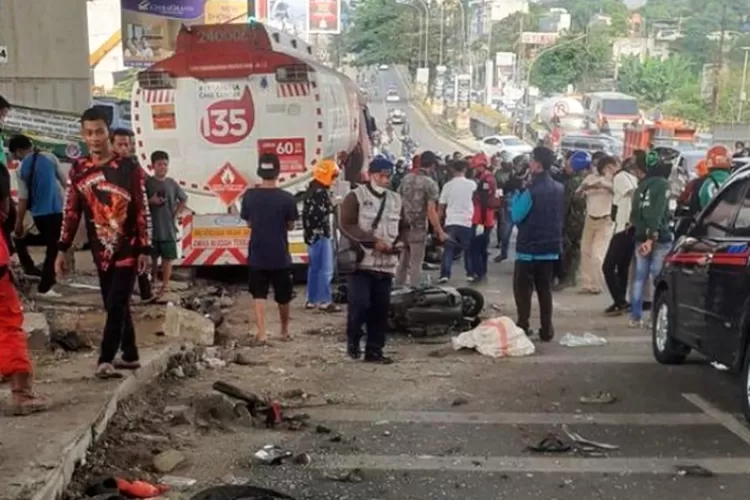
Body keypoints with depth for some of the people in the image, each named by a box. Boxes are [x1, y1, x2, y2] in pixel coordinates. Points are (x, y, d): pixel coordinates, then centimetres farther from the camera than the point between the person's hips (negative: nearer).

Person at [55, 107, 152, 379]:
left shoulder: (129, 168, -9)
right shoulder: (78, 169, 2)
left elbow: (142, 211, -7)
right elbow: (71, 212, 6)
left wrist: (145, 250, -10)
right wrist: (62, 250, 3)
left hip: (128, 250, -4)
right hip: (101, 252, 4)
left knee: (116, 306, -10)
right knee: (116, 306, 12)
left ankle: (106, 361, -11)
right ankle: (130, 356, 25)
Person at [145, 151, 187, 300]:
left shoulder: (172, 183, 3)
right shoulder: (147, 183, -5)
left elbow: (184, 200, 16)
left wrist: (176, 213, 5)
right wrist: (151, 201, -20)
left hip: (168, 228, 2)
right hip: (151, 228, -2)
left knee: (168, 259, 3)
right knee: (152, 258, 8)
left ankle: (164, 287, 12)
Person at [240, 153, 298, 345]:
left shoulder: (249, 196, -5)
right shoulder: (287, 198, -11)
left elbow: (249, 223, 5)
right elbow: (290, 226, -1)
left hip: (257, 255, 1)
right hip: (280, 256, -1)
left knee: (259, 295, 6)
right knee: (283, 296, 15)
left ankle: (261, 334, -5)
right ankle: (284, 331, 29)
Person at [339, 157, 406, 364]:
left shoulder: (396, 200, 13)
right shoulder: (355, 197, -3)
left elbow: (403, 228, 18)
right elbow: (347, 226, -12)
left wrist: (395, 245, -3)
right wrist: (373, 241, -19)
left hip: (386, 264, 5)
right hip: (361, 261, -5)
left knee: (381, 309, 6)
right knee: (359, 304, -11)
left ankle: (374, 351, 14)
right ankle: (353, 341, 13)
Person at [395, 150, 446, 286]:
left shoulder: (406, 178, 7)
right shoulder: (430, 183, -11)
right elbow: (431, 211, -16)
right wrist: (440, 231, -9)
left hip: (403, 226, 6)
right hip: (418, 228, -6)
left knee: (402, 262, 16)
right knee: (415, 264, 3)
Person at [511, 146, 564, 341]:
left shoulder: (532, 190, -18)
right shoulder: (559, 188, 7)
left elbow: (516, 216, -15)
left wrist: (517, 193, -7)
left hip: (529, 248, -7)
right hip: (551, 248, 7)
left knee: (523, 289, 3)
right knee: (545, 289, 11)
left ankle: (523, 328, 1)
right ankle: (546, 329, 12)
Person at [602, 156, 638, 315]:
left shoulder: (619, 177, -8)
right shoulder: (630, 177, 18)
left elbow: (633, 194, -21)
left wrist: (631, 219, -21)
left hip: (625, 228, -9)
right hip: (630, 228, 9)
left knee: (608, 267, -5)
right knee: (622, 267, 16)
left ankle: (620, 303, -7)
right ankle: (621, 302, 20)